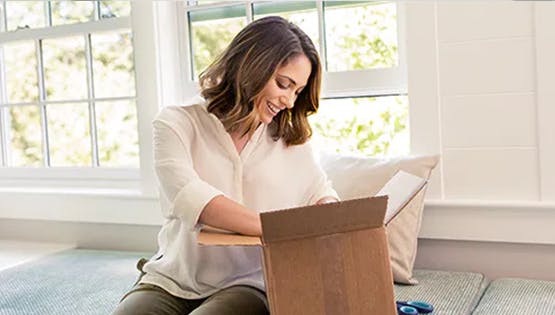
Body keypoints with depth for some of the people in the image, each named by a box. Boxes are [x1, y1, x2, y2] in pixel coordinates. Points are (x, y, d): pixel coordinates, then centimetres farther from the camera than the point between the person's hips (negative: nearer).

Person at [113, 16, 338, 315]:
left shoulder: (291, 138, 10)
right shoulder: (177, 123, -2)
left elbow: (323, 196, 20)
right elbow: (188, 196, -19)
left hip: (246, 286, 1)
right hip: (170, 282, 0)